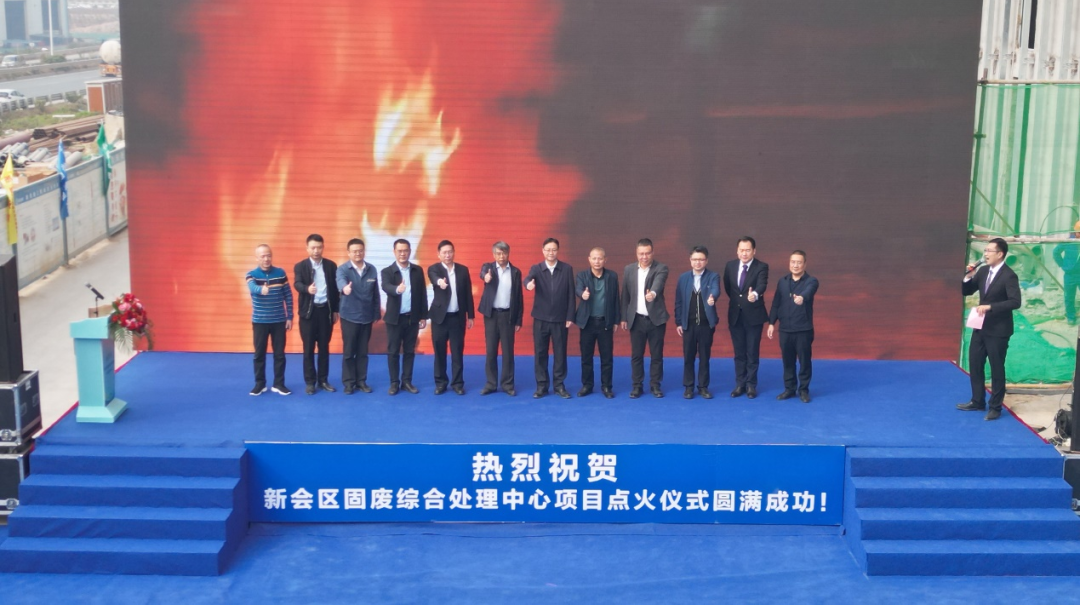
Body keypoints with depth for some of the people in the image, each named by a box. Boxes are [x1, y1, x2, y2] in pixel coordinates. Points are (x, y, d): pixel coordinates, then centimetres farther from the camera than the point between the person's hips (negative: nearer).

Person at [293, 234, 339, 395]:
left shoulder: (331, 265, 5)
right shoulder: (300, 266, -2)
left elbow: (335, 288, 7)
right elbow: (297, 284, -20)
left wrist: (336, 310, 5)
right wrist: (307, 289, -42)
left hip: (326, 310, 2)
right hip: (308, 311, -2)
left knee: (324, 347, 8)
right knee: (308, 348, 2)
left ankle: (323, 380, 17)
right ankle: (310, 382, 9)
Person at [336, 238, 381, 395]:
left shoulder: (371, 270, 2)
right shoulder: (343, 269, -9)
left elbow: (375, 294, 7)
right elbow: (340, 280, -33)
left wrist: (377, 314, 8)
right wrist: (345, 287, -56)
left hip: (367, 317, 3)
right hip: (349, 317, -3)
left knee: (363, 352, 10)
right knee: (348, 351, 3)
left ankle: (361, 381, 19)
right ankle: (349, 382, 12)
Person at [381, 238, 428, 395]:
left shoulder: (418, 270, 4)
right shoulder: (387, 271, -4)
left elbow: (422, 293, 6)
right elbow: (386, 287, -25)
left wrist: (424, 316, 3)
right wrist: (397, 289, -48)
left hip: (412, 317, 2)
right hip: (395, 318, -2)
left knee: (409, 351, 8)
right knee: (393, 352, 3)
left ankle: (407, 381, 16)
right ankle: (394, 383, 11)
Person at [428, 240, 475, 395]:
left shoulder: (463, 270, 5)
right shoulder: (434, 269, -3)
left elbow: (468, 294, 8)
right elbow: (434, 278, -28)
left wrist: (470, 316, 6)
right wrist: (440, 282, -52)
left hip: (458, 317, 2)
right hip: (440, 316, -1)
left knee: (457, 352, 4)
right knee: (439, 352, 5)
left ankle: (457, 383, 12)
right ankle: (440, 383, 15)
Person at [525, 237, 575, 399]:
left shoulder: (567, 269, 1)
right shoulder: (536, 268, 1)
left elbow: (571, 294, 0)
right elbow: (529, 278, -22)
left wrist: (570, 317, -4)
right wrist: (529, 284, -47)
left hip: (560, 319, 0)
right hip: (541, 318, 0)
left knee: (560, 353, 4)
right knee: (540, 353, 4)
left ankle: (559, 385, 14)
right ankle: (541, 386, 13)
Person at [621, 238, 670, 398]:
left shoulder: (661, 268, -6)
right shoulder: (629, 269, 5)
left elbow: (658, 283, -28)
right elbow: (625, 295, 9)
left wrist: (653, 293, -49)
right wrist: (623, 317, 8)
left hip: (656, 319, -2)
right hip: (636, 319, 2)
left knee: (656, 354, 5)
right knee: (636, 354, 6)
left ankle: (655, 385, 17)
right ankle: (637, 385, 16)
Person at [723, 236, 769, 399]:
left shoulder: (761, 267, -11)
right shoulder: (730, 266, 2)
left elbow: (762, 285, -29)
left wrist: (754, 294, -49)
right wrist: (736, 300, 12)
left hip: (753, 315, -4)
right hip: (735, 315, 4)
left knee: (752, 352, 4)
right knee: (739, 352, 11)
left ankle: (751, 385, 13)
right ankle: (740, 384, 19)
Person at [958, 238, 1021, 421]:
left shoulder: (1009, 276, -17)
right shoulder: (983, 271, 5)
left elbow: (1015, 302, -24)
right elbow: (966, 292, 9)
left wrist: (989, 306, -28)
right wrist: (969, 277, -9)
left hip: (998, 330, -7)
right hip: (980, 327, 7)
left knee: (996, 369, 3)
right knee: (974, 364, 14)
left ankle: (995, 407, 14)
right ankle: (977, 401, 28)